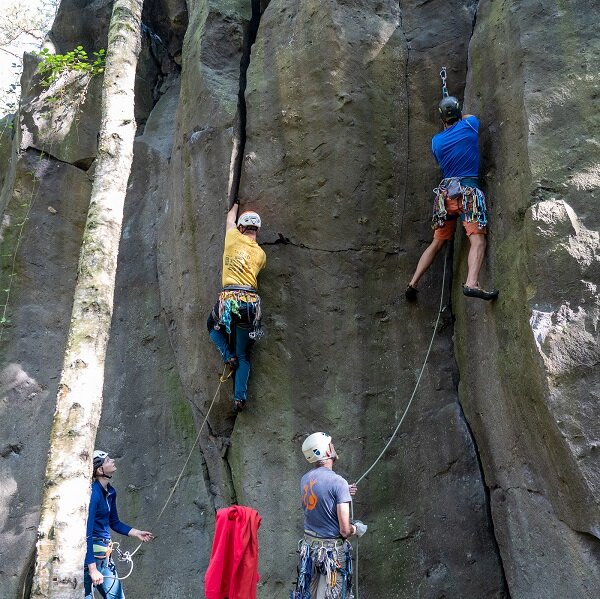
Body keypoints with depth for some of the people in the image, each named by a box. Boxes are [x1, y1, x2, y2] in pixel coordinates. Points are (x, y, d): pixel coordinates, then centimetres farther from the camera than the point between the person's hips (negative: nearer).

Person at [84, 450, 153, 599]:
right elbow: (86, 532, -23)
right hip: (89, 553, -9)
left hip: (104, 555, 9)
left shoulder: (110, 492, 6)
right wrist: (92, 569, -23)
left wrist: (136, 533, 11)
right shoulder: (93, 493, -20)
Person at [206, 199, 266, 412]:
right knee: (244, 355, 13)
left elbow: (231, 218, 27)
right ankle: (240, 397, 1)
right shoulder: (261, 254, 10)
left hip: (229, 299, -2)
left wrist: (236, 204, 49)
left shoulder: (233, 237, 6)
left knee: (213, 326, 33)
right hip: (251, 302, 2)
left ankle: (228, 355, 11)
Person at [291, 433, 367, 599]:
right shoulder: (338, 482, -19)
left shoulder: (305, 479, 2)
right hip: (332, 549, -6)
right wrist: (358, 528, 2)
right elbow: (345, 530, -19)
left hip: (309, 546, 7)